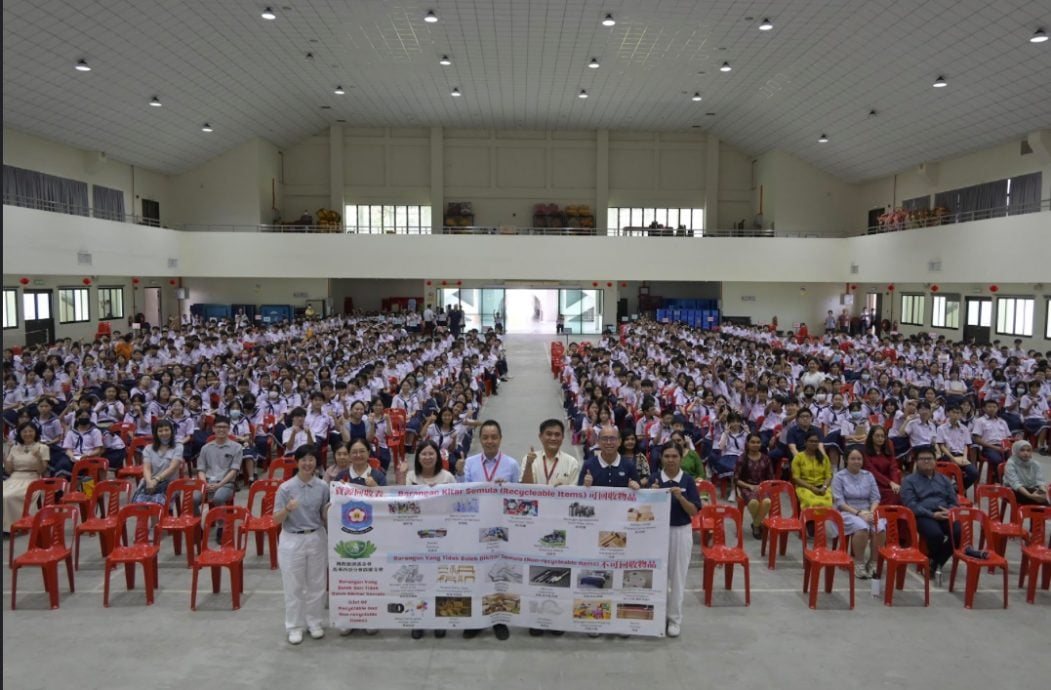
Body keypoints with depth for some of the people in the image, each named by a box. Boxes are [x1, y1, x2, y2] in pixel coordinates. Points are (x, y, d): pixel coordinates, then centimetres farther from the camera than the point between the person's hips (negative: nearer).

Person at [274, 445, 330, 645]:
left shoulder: (323, 487, -3)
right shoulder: (286, 488, -10)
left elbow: (325, 517, 5)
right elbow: (276, 519, -9)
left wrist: (328, 510, -17)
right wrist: (288, 509, -28)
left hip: (317, 538, 2)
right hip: (292, 540, -2)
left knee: (317, 583, 12)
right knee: (294, 586, 7)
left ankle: (315, 623, 28)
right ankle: (294, 627, 21)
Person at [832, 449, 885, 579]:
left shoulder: (868, 475, 13)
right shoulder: (839, 476, 1)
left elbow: (875, 498, 7)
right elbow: (839, 502, -8)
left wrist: (871, 512, -13)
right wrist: (858, 513, -18)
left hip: (867, 512, 4)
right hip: (847, 513, -4)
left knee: (881, 529, -29)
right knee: (862, 528, -36)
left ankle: (872, 562, -11)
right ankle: (859, 563, -19)